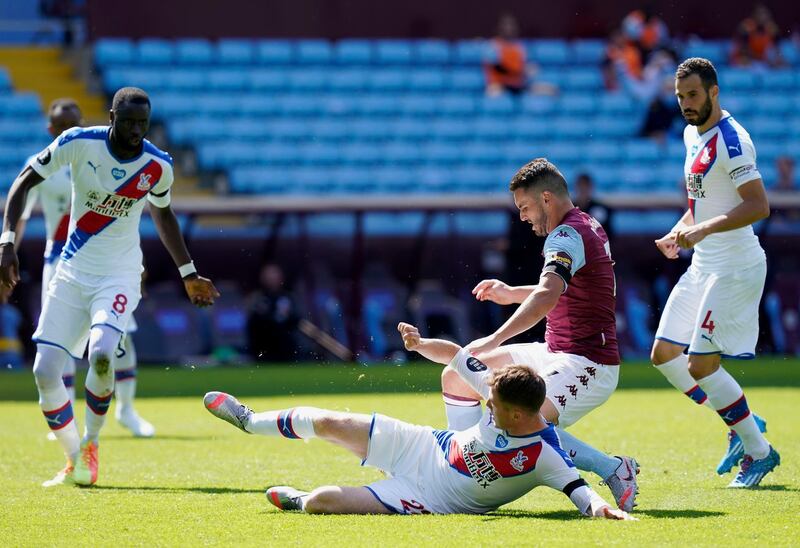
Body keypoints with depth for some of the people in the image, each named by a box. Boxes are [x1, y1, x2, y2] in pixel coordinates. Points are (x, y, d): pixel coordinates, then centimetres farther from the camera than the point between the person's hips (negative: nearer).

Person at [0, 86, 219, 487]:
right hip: (72, 273, 1)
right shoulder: (78, 143, -12)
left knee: (100, 353, -27)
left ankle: (91, 443, -2)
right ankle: (73, 461, 13)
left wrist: (188, 274, 20)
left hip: (119, 276, -1)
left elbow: (162, 214, 13)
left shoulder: (157, 166, -7)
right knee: (45, 372, -8)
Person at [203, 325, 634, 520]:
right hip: (427, 448, 5)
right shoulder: (504, 395, -15)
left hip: (430, 499, -5)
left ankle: (299, 501, 25)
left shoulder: (544, 457, -31)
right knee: (330, 424, 7)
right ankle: (250, 422, 39)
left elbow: (579, 489, -39)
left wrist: (599, 506, -60)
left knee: (320, 501, -17)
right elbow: (456, 355, -3)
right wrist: (422, 344, -16)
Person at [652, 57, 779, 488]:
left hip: (734, 267, -10)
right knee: (665, 355, 8)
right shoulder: (692, 134, 12)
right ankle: (743, 424, 17)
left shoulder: (730, 140, -17)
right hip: (703, 265, 10)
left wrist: (704, 229, -32)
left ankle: (760, 451, 1)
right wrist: (679, 232, 10)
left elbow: (759, 205, -25)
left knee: (701, 363, -12)